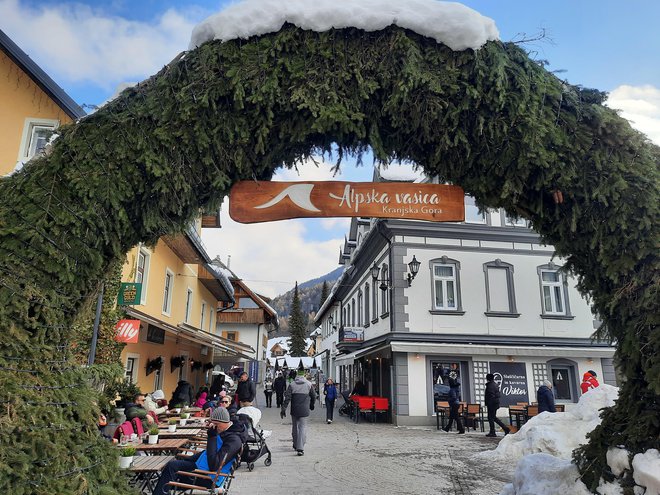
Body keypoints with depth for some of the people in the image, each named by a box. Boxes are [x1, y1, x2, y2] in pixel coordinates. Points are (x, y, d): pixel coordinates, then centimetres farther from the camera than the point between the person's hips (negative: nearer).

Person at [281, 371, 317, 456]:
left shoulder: (292, 385, 0)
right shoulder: (309, 384, 1)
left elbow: (287, 398, -7)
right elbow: (314, 397, 7)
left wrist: (283, 409, -5)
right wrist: (311, 406, 23)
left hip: (294, 411, 1)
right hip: (304, 411, -1)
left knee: (295, 427, 17)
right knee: (303, 427, -1)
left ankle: (296, 445, 30)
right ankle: (300, 448, -12)